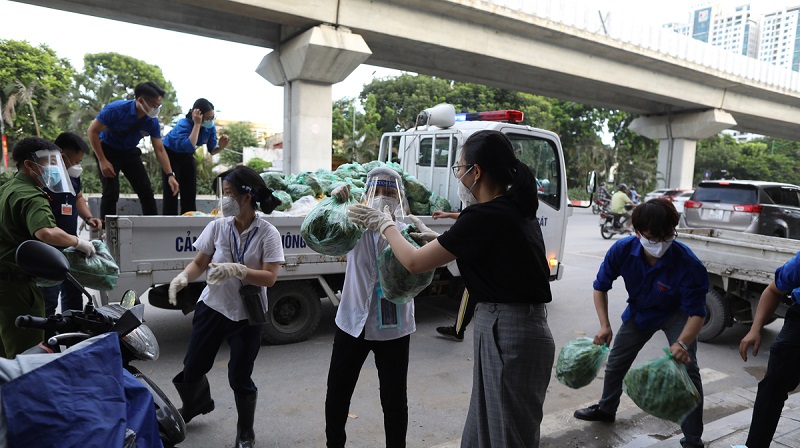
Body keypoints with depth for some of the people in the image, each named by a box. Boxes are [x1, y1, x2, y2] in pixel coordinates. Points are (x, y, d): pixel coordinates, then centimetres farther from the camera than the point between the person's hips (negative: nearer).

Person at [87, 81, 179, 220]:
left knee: (146, 191, -1)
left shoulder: (152, 121, -15)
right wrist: (102, 161, -19)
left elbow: (159, 150, -10)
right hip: (107, 150, -4)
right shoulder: (116, 109, -27)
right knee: (111, 193, -14)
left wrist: (170, 175, -18)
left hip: (130, 152, 4)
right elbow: (92, 131, -18)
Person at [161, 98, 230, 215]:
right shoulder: (184, 124, -33)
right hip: (170, 154, -5)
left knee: (190, 192, 3)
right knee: (171, 191, -11)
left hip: (187, 156, 5)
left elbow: (212, 150, -9)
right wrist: (197, 124, -47)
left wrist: (221, 147, -32)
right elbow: (190, 146, -50)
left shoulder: (211, 128, -17)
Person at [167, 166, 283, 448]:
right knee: (193, 367, 14)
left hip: (247, 315, -3)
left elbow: (269, 277, -18)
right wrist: (184, 277, -17)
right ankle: (195, 405, 51)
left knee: (240, 377, 5)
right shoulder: (217, 227, -5)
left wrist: (237, 270, -32)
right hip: (212, 307, 3)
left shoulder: (267, 233, -14)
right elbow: (200, 263, 3)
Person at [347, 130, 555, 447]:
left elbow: (414, 263, -14)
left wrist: (385, 225, 2)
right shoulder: (518, 210, 6)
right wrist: (437, 239, 19)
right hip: (527, 327, 9)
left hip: (506, 334, -9)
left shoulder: (483, 216, -21)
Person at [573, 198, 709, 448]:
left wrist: (682, 343, -50)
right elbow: (600, 286, -15)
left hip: (676, 314, -3)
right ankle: (606, 409, 40)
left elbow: (697, 313, -32)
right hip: (640, 310, 4)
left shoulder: (688, 263, -37)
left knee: (687, 369, -17)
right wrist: (604, 325, -26)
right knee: (616, 361, 13)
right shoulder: (622, 250, -30)